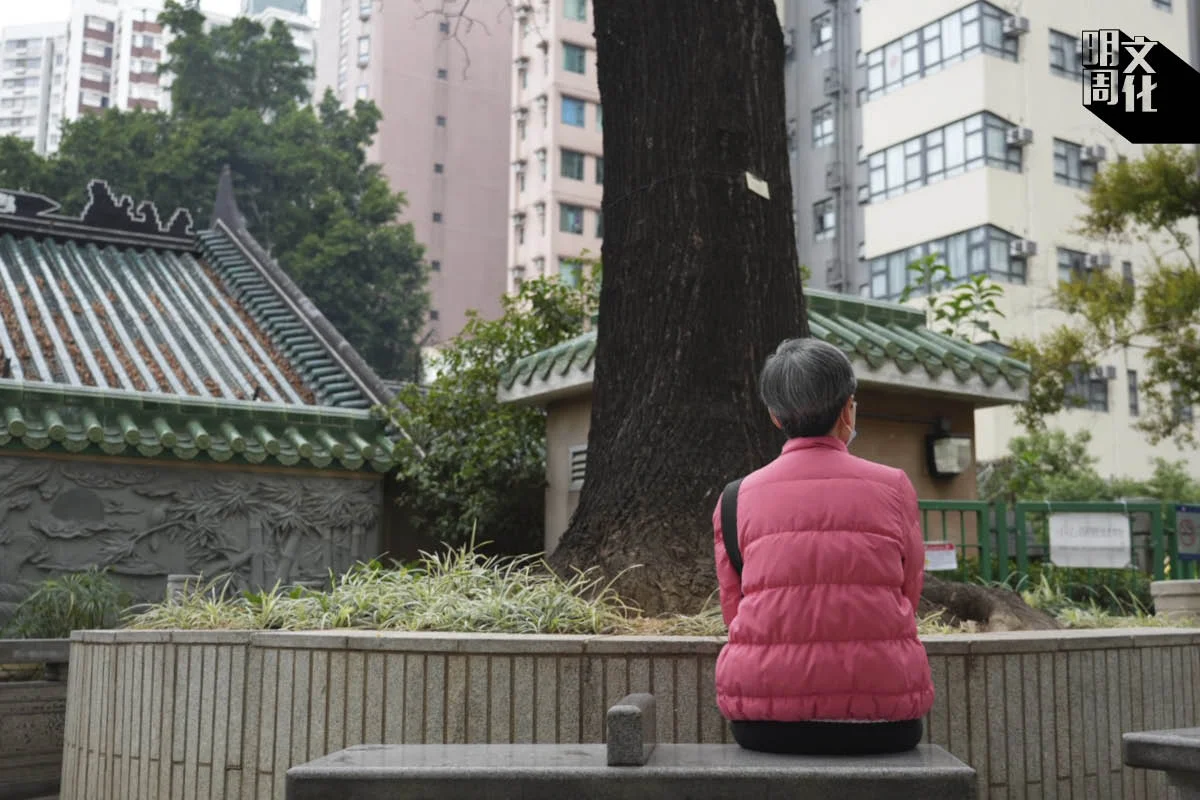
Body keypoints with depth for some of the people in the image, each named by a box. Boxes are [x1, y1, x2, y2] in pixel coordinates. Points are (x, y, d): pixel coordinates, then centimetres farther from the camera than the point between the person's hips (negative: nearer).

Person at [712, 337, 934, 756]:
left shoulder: (738, 498, 1)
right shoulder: (894, 487, 0)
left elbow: (736, 614, 8)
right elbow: (907, 603, 9)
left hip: (766, 721, 1)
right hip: (881, 716, 0)